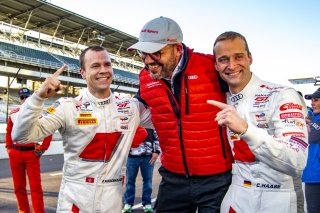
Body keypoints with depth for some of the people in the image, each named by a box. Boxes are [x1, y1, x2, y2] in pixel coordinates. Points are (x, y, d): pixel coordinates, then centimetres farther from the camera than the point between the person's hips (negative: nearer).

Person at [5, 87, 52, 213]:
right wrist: (8, 147, 10)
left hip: (32, 153, -4)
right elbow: (8, 132, 19)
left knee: (35, 186, -4)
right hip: (15, 154, 4)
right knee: (19, 186, 12)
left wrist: (42, 148, -6)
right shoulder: (13, 114, 9)